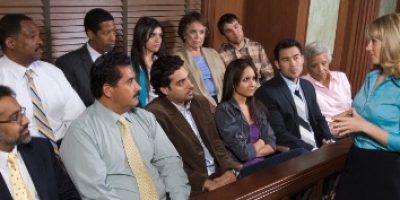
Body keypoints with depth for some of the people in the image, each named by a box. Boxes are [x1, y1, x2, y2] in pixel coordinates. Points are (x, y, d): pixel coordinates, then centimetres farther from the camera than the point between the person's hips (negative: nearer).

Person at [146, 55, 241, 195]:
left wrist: (229, 169, -4)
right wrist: (205, 183, -17)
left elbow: (215, 141, 12)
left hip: (219, 174, 7)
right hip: (193, 186, -6)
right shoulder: (155, 114, -13)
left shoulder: (201, 102, 9)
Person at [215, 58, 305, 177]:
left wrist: (252, 150, -10)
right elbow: (243, 152, -15)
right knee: (300, 156, -25)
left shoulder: (257, 107, 13)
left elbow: (271, 144, 7)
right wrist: (261, 142, 3)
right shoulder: (224, 110, -9)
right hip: (244, 168, -7)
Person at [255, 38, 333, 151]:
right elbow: (279, 133, -16)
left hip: (318, 147, 7)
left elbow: (318, 119, 17)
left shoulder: (308, 86, 12)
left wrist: (329, 139, -1)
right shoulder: (267, 92, -12)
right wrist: (311, 149, -21)